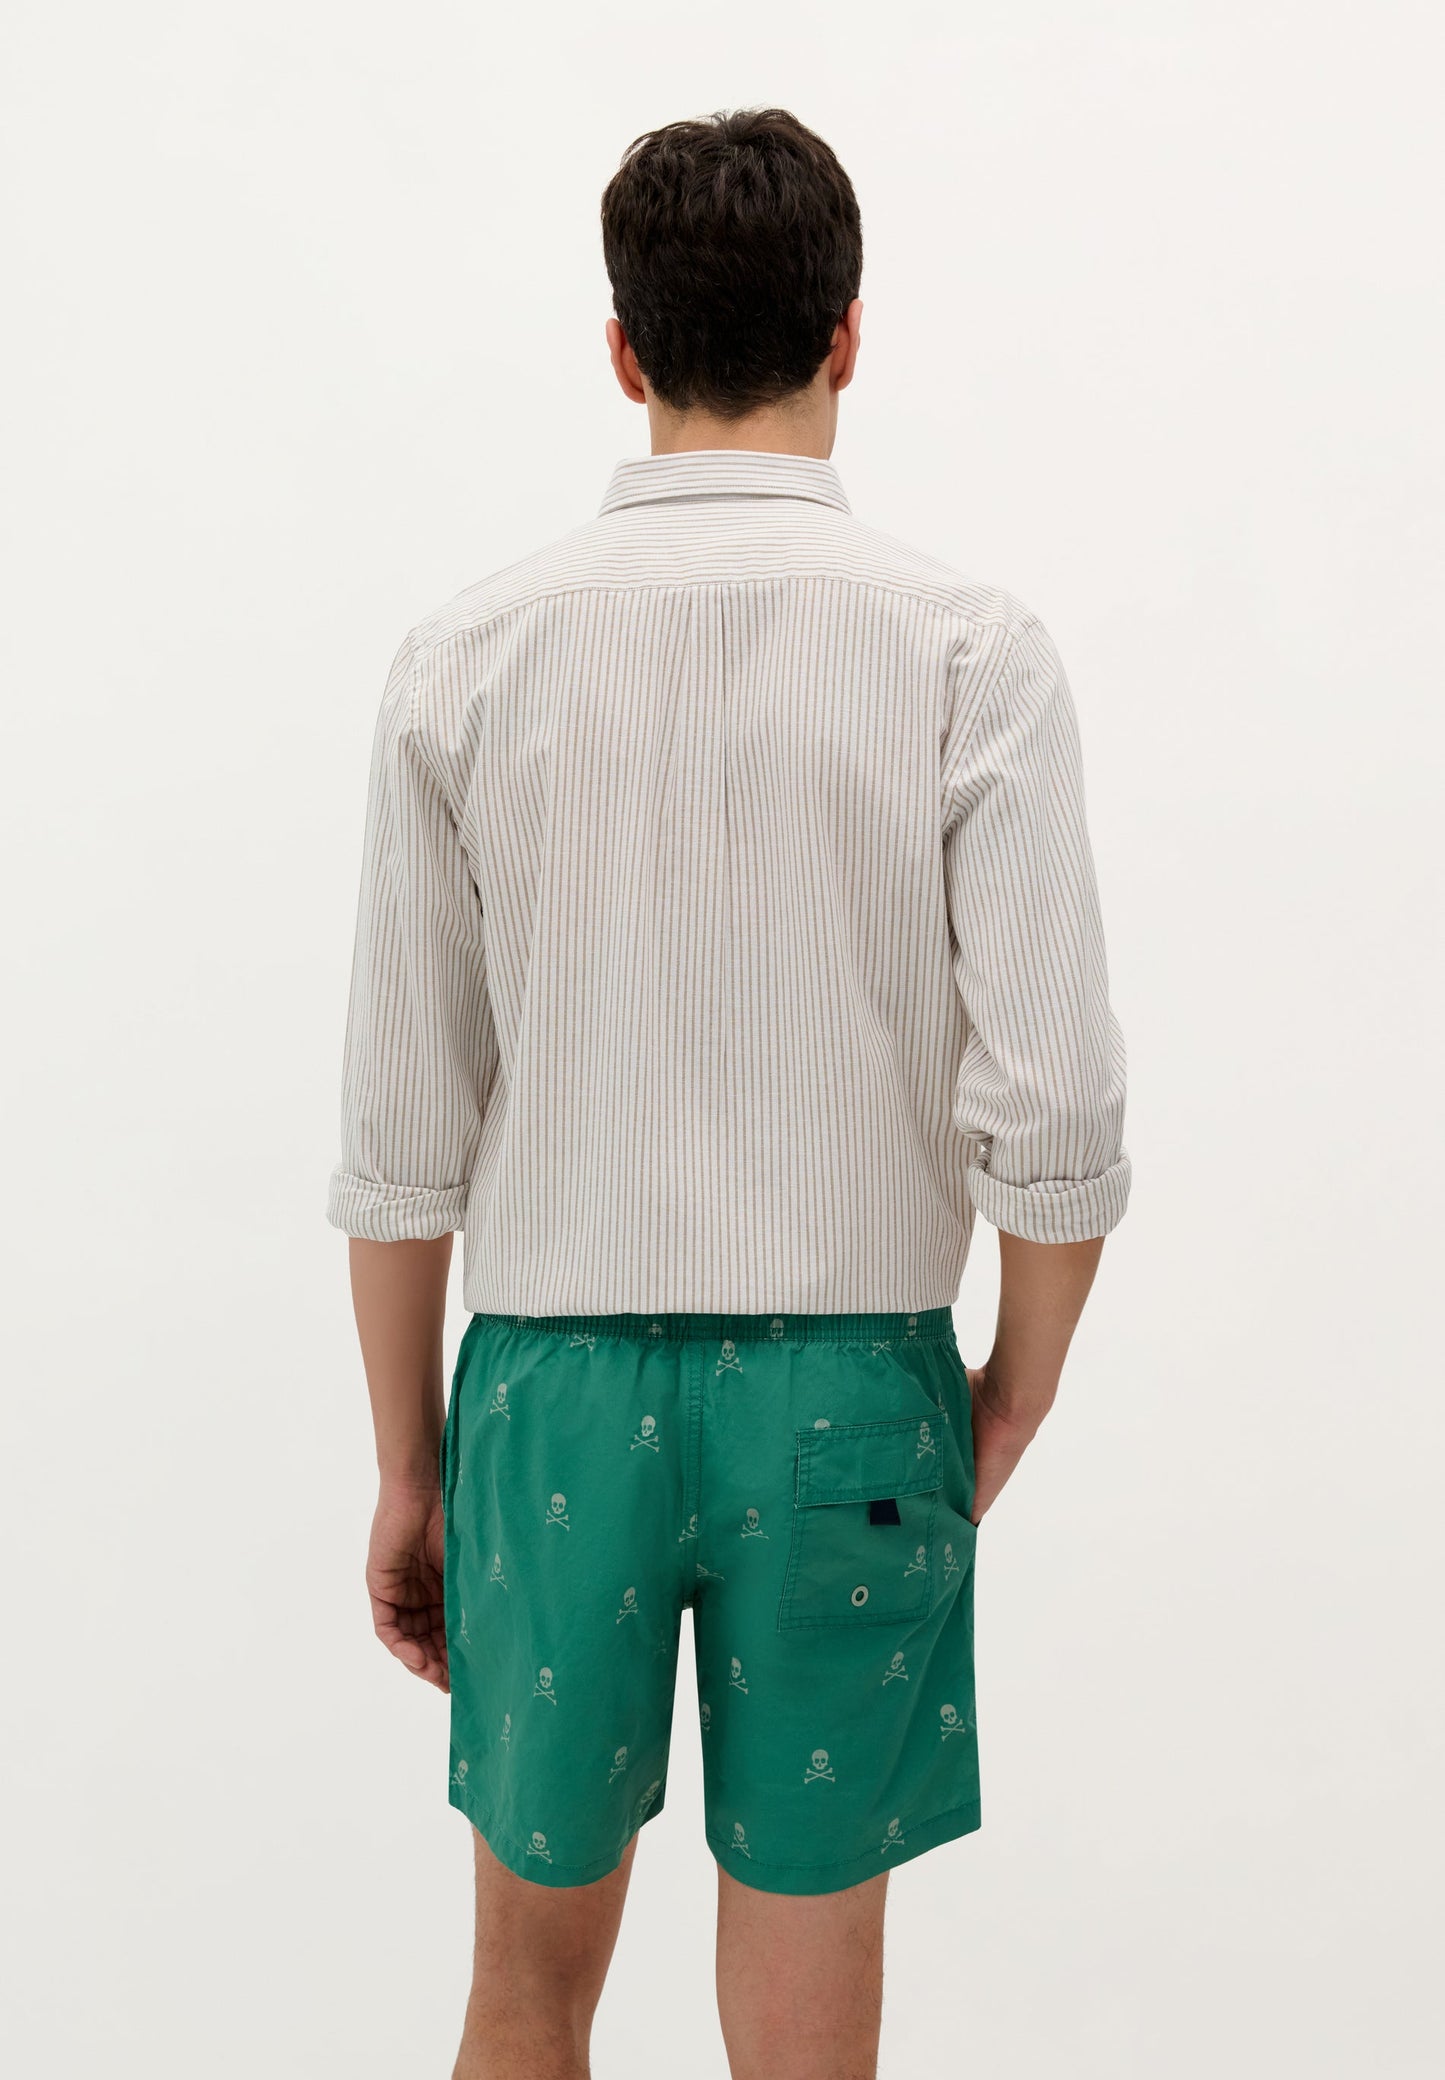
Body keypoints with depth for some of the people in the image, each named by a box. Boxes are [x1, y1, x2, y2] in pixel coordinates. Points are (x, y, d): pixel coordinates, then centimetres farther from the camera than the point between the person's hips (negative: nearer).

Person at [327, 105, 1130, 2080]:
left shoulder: (468, 656, -2)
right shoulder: (973, 650, -7)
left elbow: (403, 1133, -1)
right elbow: (1057, 1110, -11)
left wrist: (409, 1468, 10)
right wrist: (1015, 1397, 6)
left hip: (550, 1386, 2)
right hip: (847, 1390, -1)